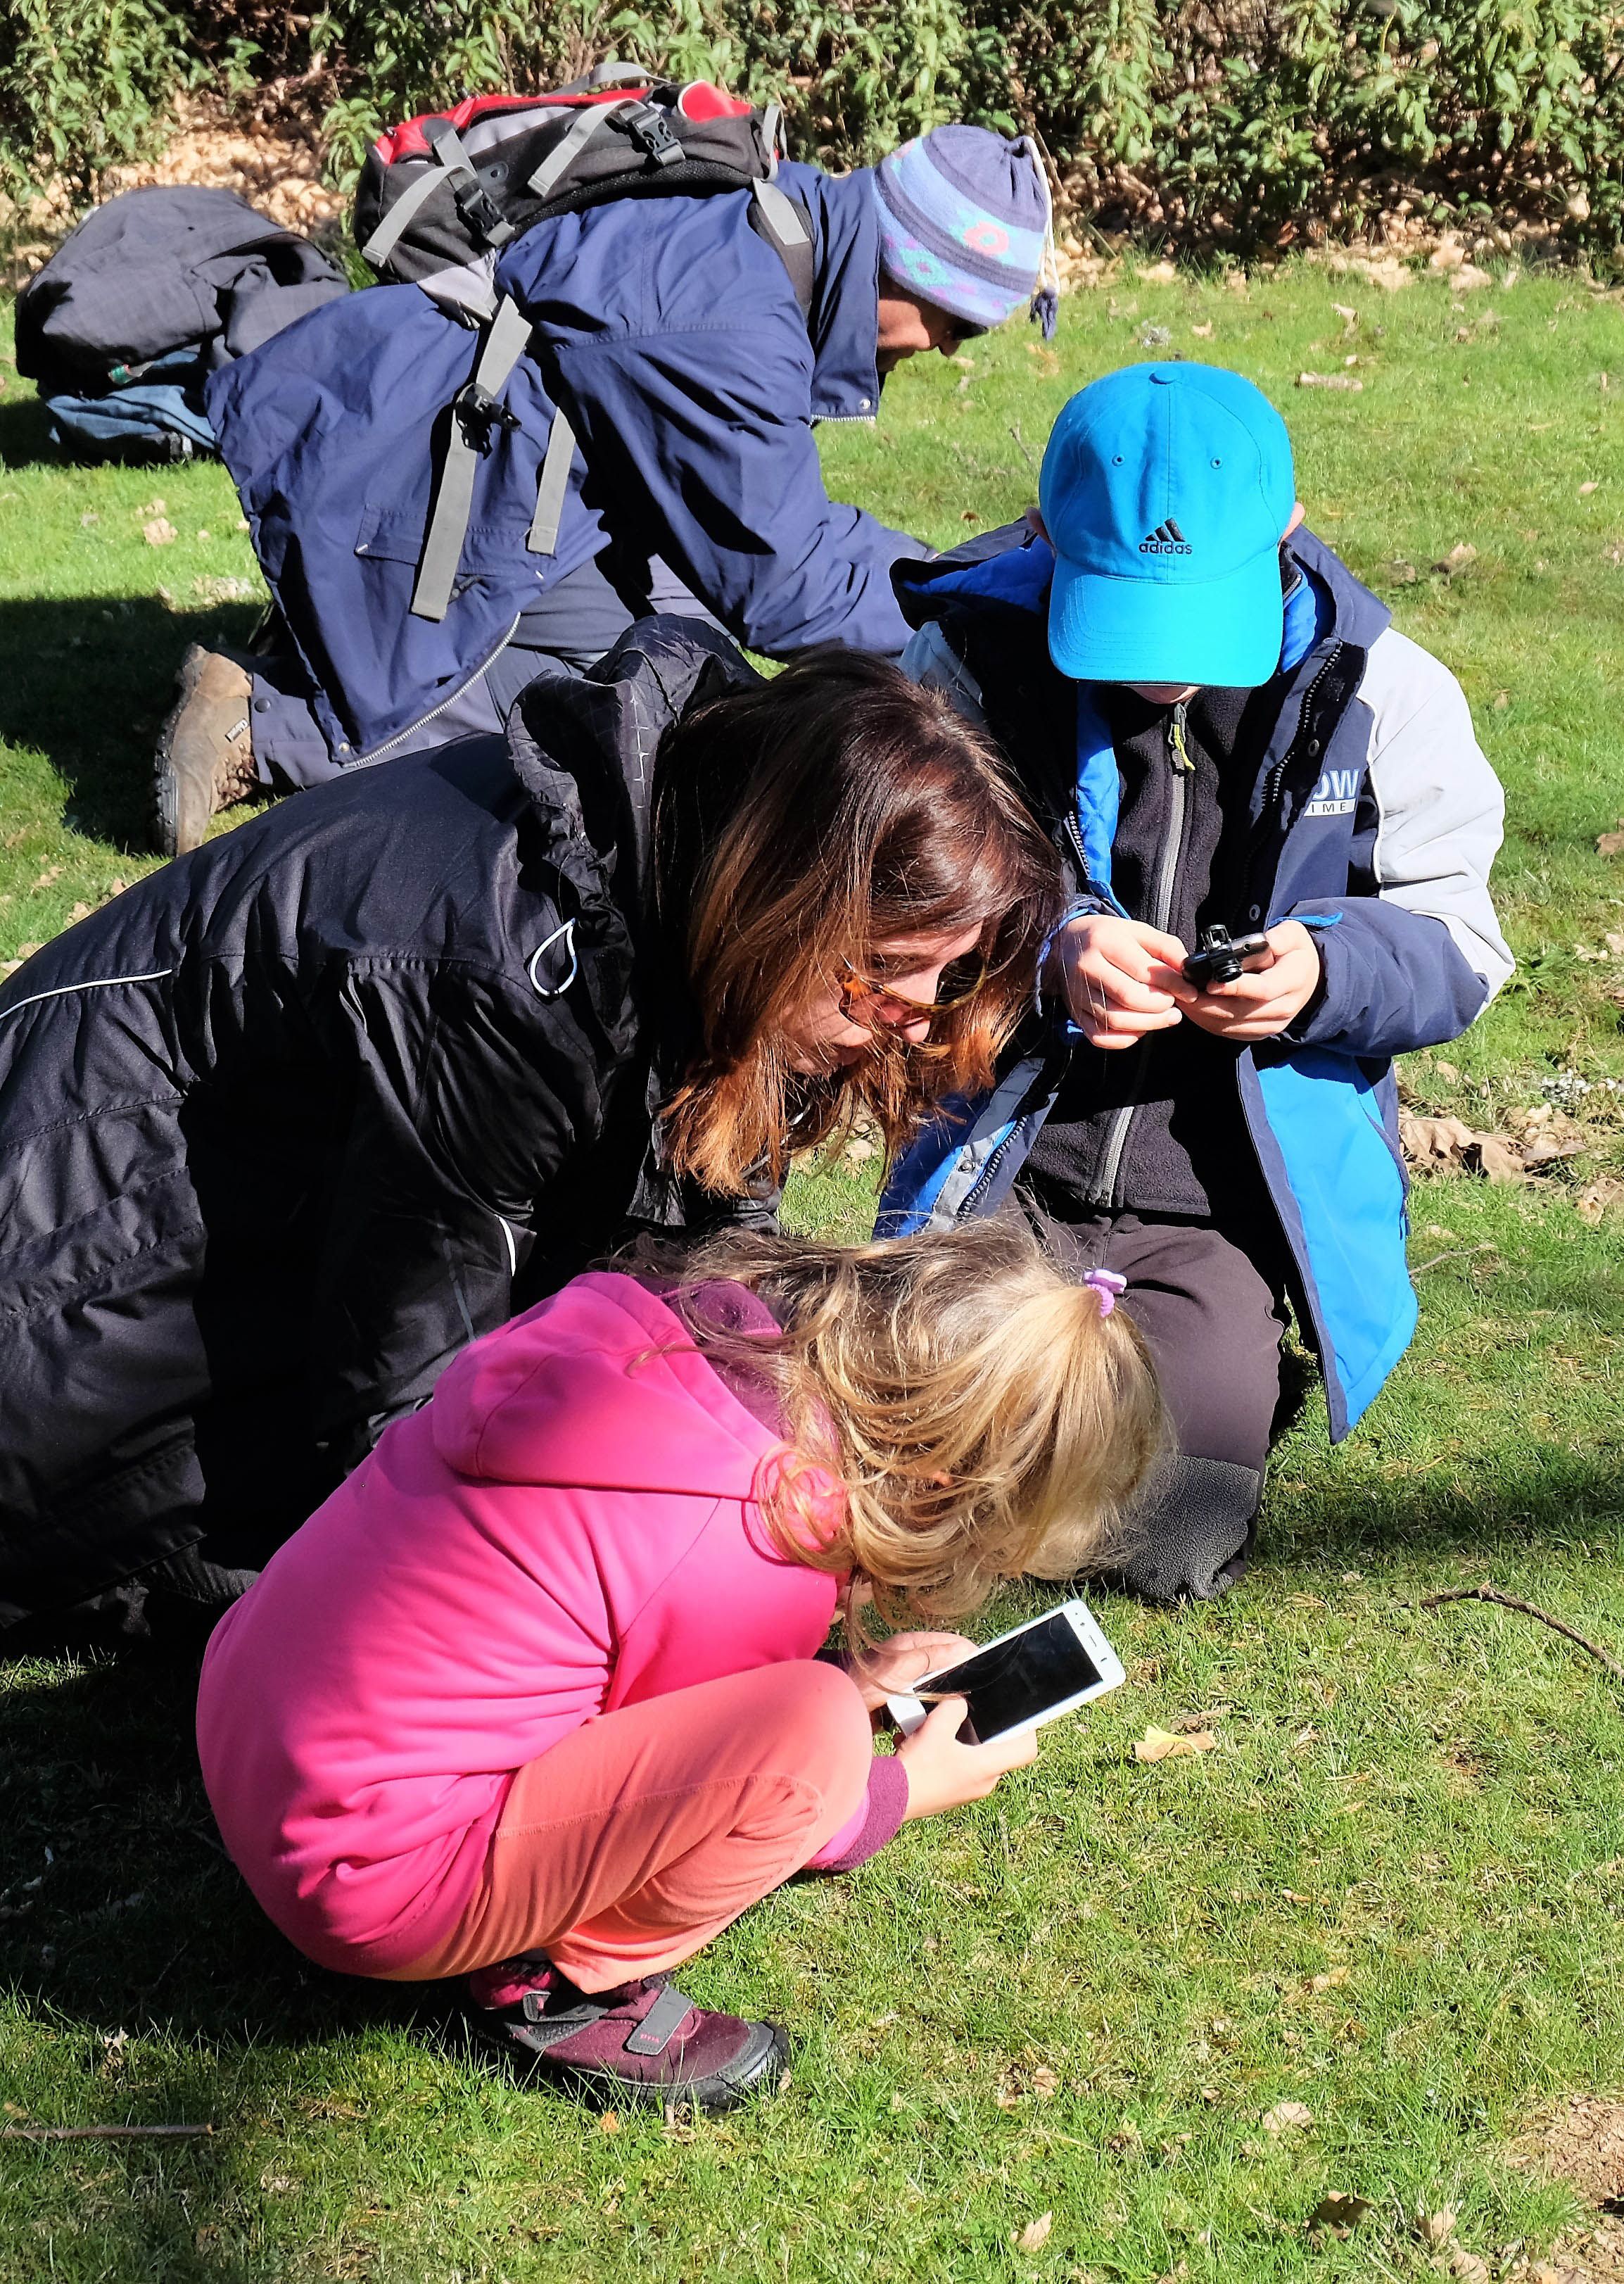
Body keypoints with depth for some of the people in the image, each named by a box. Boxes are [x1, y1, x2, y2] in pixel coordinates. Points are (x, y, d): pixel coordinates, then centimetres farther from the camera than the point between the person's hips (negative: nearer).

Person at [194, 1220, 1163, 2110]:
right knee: (809, 1737, -22)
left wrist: (840, 1681, 17)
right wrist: (906, 1788, 11)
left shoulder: (660, 1322, -4)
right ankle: (565, 1989, -2)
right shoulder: (764, 1555, -24)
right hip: (366, 1896, -9)